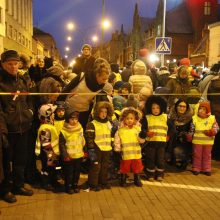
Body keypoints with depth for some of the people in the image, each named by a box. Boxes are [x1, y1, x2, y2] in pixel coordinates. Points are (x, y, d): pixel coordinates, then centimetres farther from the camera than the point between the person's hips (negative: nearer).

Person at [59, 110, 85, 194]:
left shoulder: (80, 129, 3)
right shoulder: (63, 131, -13)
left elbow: (83, 142, 12)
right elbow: (61, 144, -11)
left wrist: (84, 151, 12)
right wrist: (65, 155, -15)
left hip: (79, 155, 5)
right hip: (69, 157, -5)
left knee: (77, 171, 16)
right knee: (69, 172, 6)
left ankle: (75, 185, 31)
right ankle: (68, 186, 21)